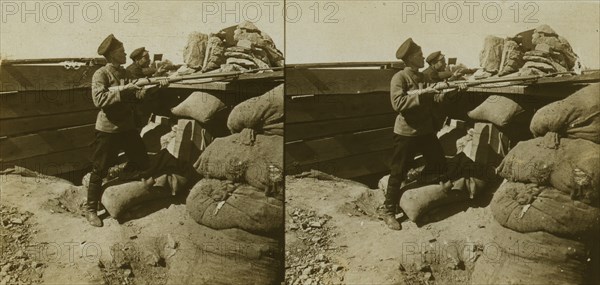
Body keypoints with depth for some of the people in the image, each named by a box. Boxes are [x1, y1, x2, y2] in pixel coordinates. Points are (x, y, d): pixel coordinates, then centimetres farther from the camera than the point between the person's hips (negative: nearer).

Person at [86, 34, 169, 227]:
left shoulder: (124, 73, 10)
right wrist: (122, 89, -27)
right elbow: (99, 100, -25)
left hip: (127, 127, 7)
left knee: (141, 161, 13)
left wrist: (156, 87, 3)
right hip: (108, 129, -7)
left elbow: (137, 95, 12)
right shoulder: (101, 74, -13)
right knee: (100, 169, 0)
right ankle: (90, 209, 12)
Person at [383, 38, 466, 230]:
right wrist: (421, 94, -27)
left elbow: (432, 101, 20)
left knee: (439, 165, 15)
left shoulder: (423, 77, 11)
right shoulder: (399, 78, -13)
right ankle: (389, 212, 11)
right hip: (406, 134, -8)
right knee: (398, 173, -1)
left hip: (426, 132, 8)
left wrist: (448, 94, 4)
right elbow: (397, 103, -26)